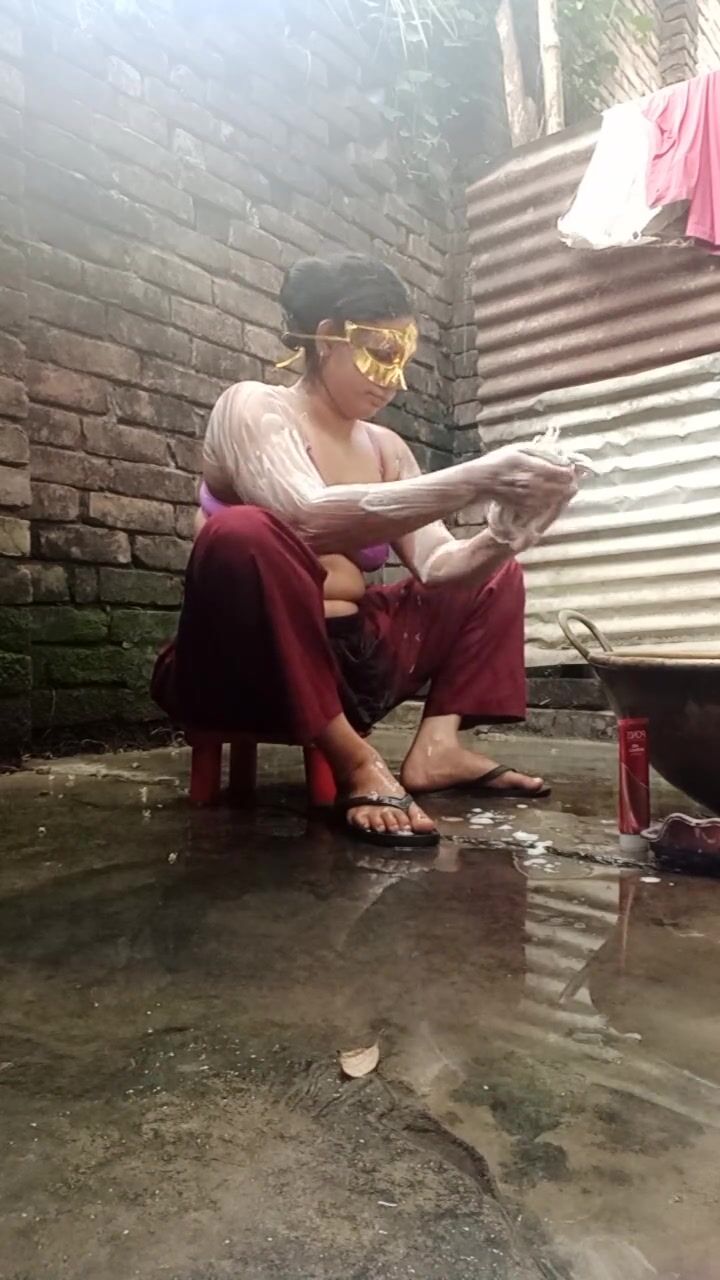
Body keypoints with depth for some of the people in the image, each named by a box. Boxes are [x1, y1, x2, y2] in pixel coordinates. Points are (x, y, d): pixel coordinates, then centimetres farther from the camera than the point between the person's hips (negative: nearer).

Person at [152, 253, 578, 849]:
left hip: (350, 661, 7)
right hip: (247, 671, -6)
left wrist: (506, 529, -18)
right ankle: (356, 761, -24)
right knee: (243, 531, -35)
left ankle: (438, 744, -8)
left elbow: (439, 565, 2)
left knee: (493, 574, 13)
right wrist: (474, 480, -31)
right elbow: (308, 516, -28)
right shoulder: (253, 406, -7)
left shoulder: (386, 449, 12)